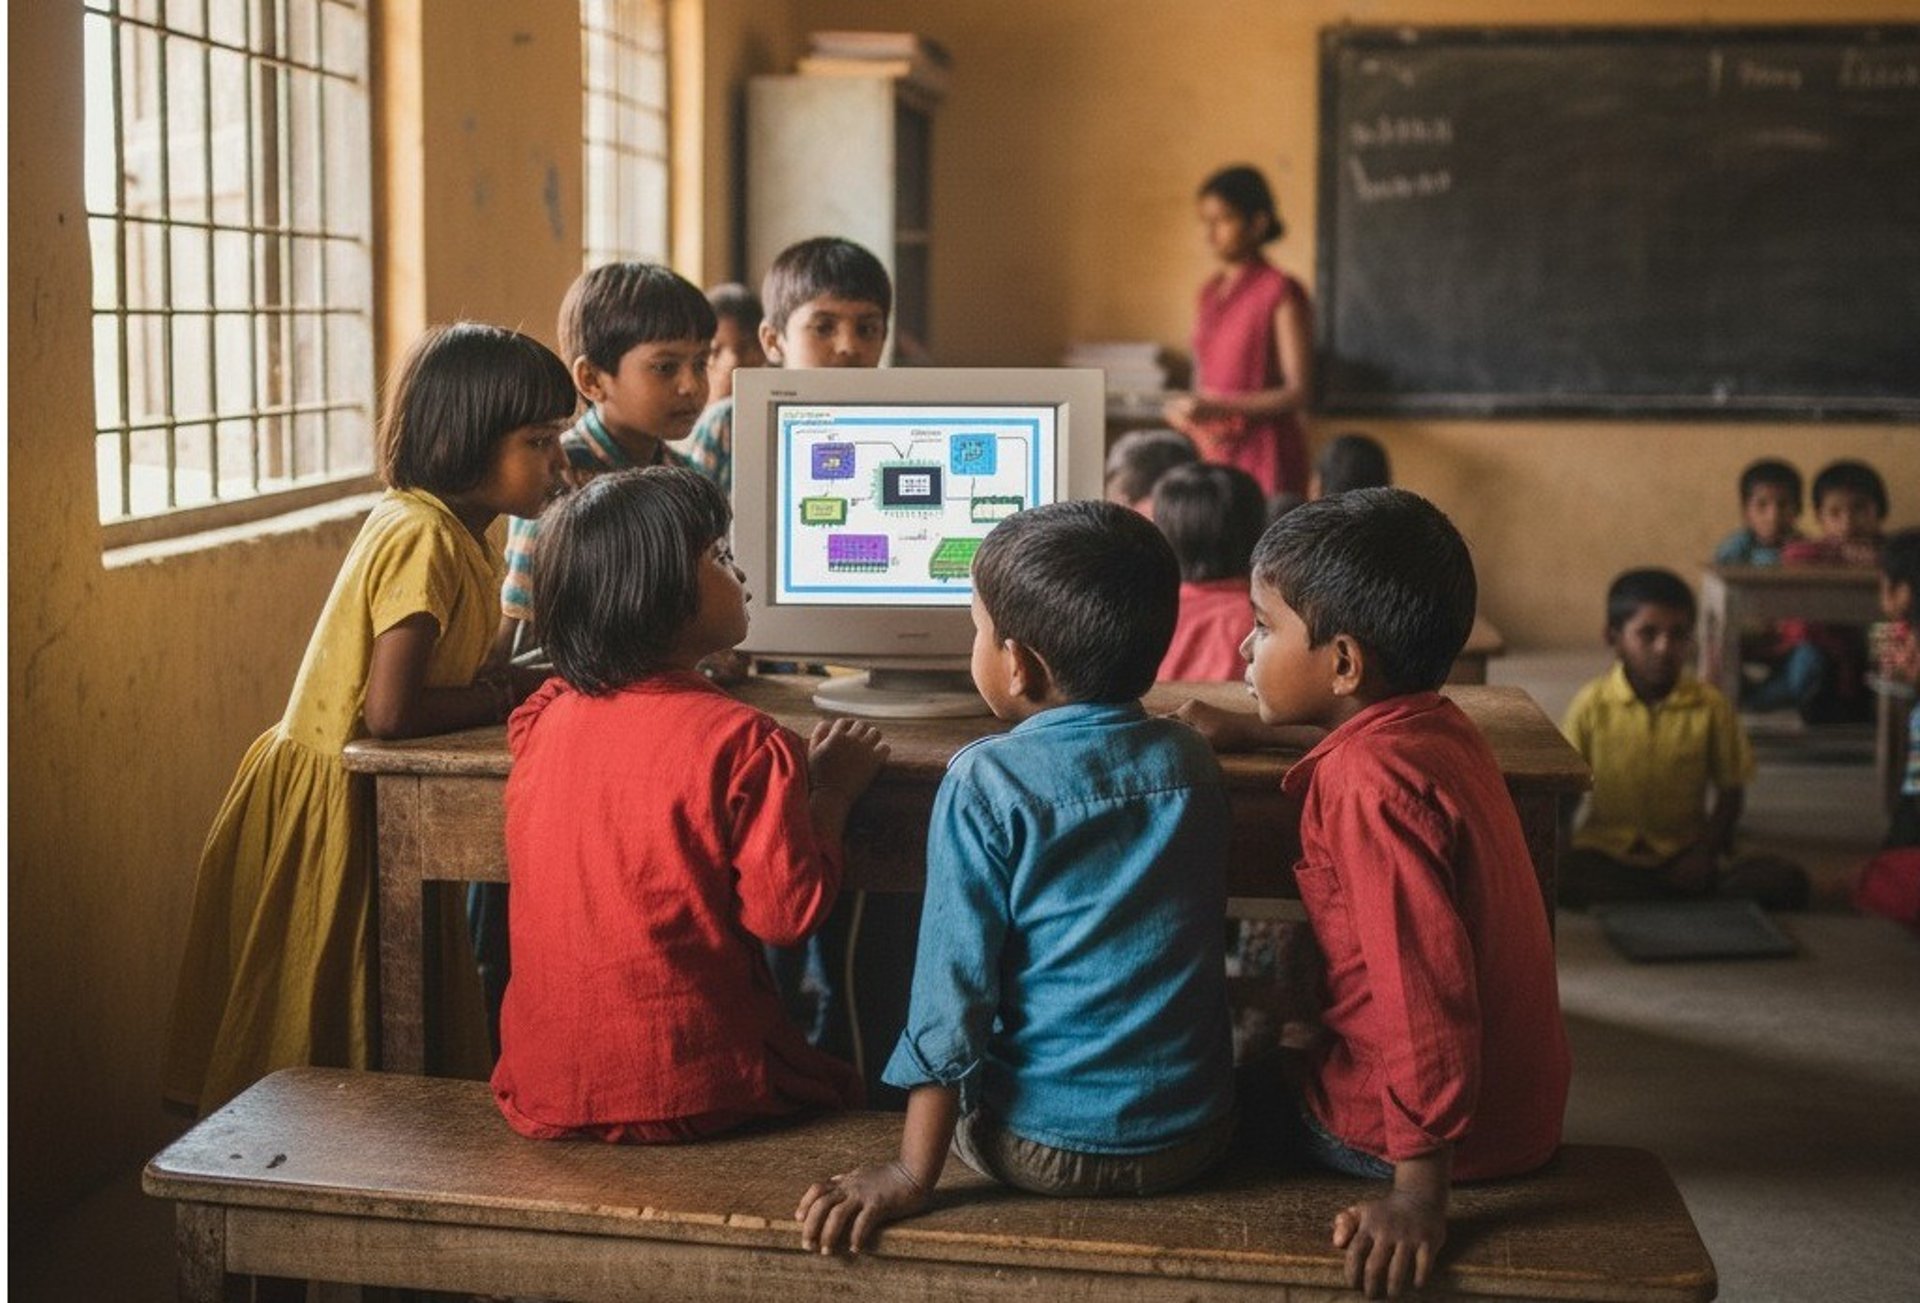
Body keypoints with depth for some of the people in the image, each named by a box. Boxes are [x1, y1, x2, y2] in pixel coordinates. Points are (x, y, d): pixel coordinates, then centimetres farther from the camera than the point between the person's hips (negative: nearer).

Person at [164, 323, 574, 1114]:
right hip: (330, 815, -9)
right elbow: (391, 711, -29)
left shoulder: (445, 529, 7)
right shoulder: (424, 539, -22)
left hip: (360, 804, 9)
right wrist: (511, 697, -16)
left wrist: (515, 679, -7)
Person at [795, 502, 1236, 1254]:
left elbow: (955, 982, -15)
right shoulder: (1195, 765, 1)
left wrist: (912, 1175, -12)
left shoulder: (986, 784, -14)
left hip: (1041, 1150, -4)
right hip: (1193, 1136, 4)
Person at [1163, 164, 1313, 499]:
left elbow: (1299, 393, -11)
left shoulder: (1280, 292, -7)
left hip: (1263, 456, -6)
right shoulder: (1211, 292, 14)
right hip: (1209, 453, 6)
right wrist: (1183, 411, -1)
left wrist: (1218, 408, -18)